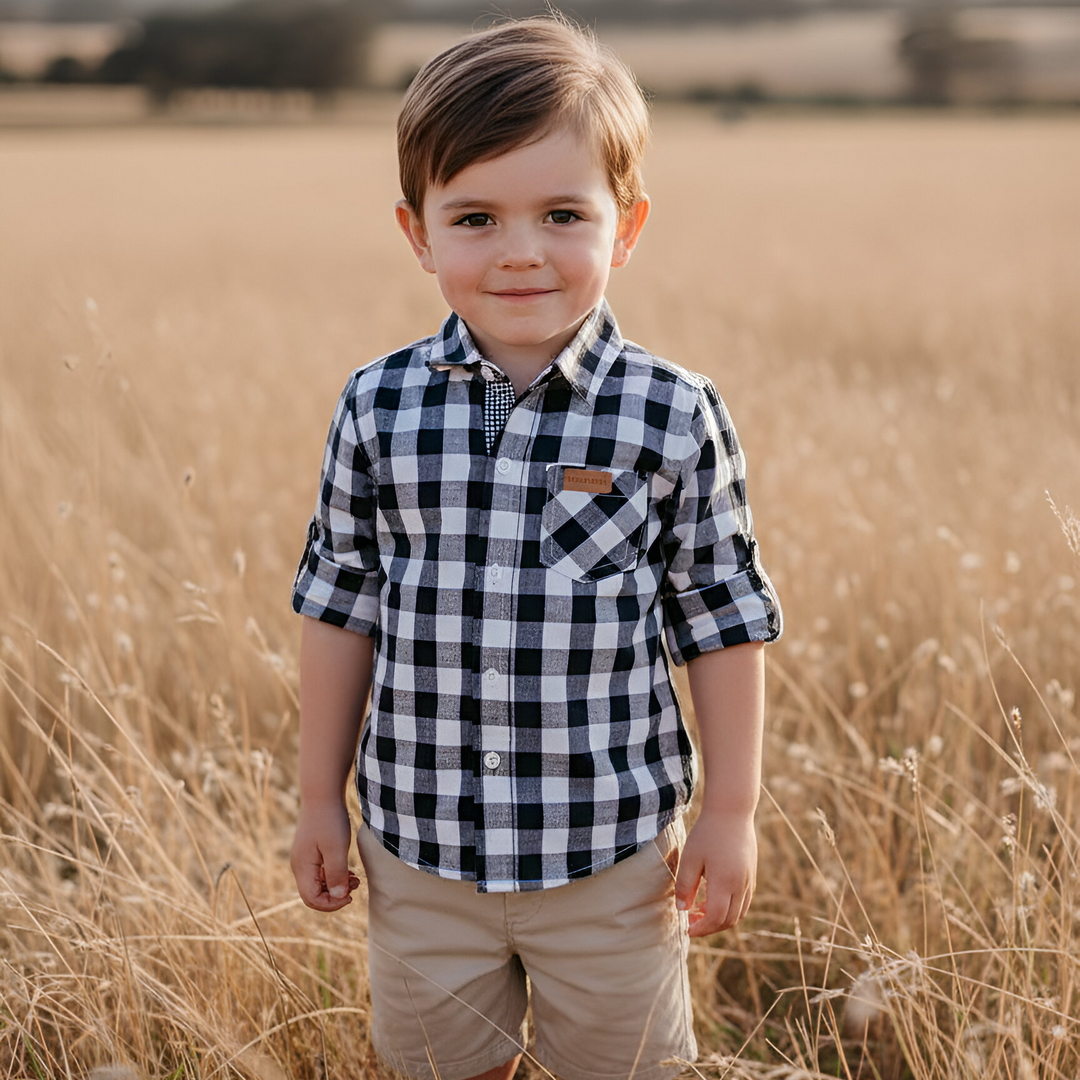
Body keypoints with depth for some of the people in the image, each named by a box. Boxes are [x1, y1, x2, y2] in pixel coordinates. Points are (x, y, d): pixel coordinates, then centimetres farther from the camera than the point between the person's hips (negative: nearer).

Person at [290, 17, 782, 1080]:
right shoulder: (377, 409, -6)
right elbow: (339, 604, 3)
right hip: (420, 845, 2)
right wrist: (320, 797, 7)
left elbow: (723, 618, -3)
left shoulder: (677, 418, -11)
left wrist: (731, 809, -1)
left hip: (614, 848, -1)